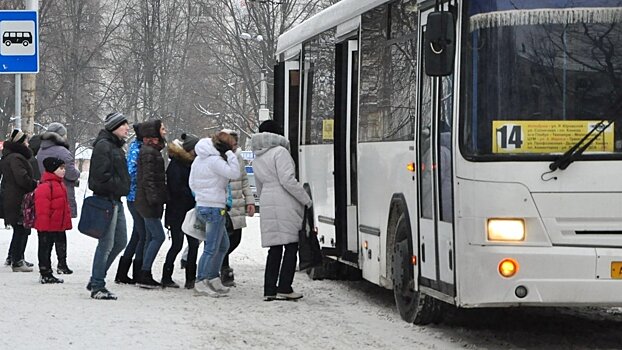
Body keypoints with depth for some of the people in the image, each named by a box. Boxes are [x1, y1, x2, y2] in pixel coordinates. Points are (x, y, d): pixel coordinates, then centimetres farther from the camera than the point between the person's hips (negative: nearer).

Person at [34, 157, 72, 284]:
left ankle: (47, 274, 20)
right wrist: (44, 224, -22)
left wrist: (66, 223, 23)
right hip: (46, 226, -10)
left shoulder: (59, 185, 15)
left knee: (47, 249, 15)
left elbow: (64, 206, 23)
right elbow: (42, 207, -21)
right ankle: (45, 275, 0)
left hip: (56, 226, 10)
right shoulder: (45, 186, -18)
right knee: (44, 248, -3)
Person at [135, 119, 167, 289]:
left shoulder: (153, 150, 18)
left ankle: (145, 276, 14)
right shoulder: (148, 152, -14)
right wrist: (153, 199, -23)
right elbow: (148, 178, -20)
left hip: (152, 201, 10)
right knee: (158, 236, -10)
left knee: (151, 237, 11)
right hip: (149, 201, -10)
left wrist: (160, 199, 19)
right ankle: (144, 274, -10)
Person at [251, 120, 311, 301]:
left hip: (267, 205, 7)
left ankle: (269, 290, 5)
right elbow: (288, 180, -15)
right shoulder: (280, 152, -7)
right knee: (291, 246, -4)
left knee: (275, 248, 9)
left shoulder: (257, 159, 18)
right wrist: (306, 200, -9)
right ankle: (284, 288, -10)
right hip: (285, 204, -7)